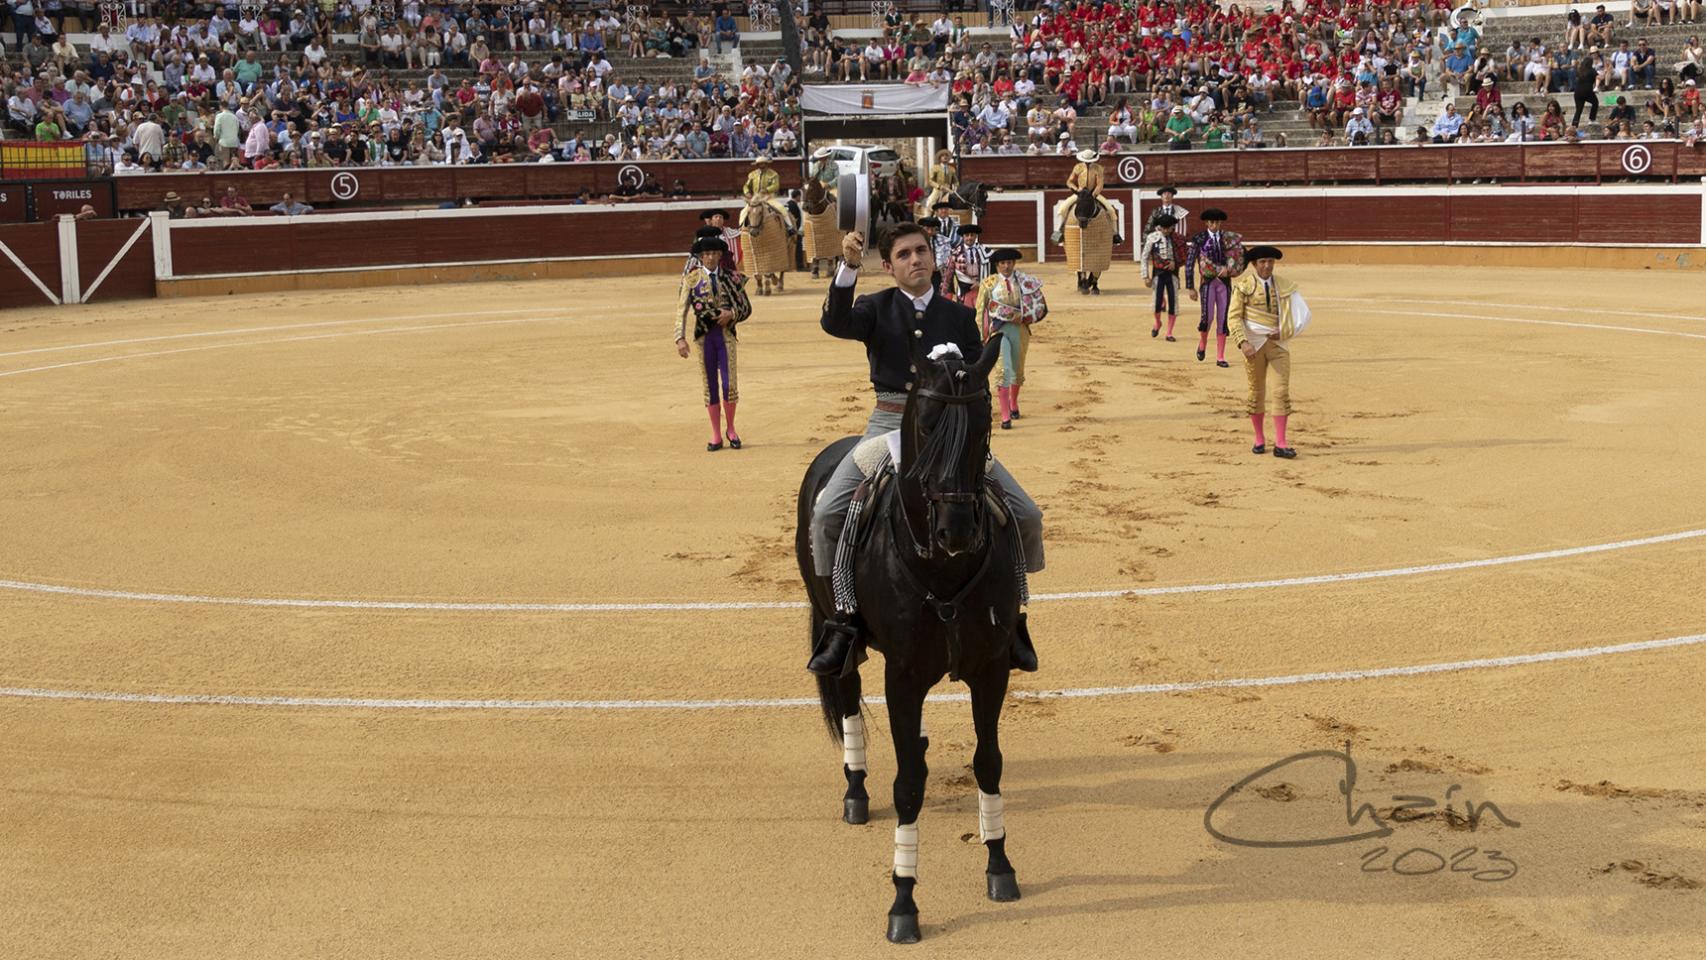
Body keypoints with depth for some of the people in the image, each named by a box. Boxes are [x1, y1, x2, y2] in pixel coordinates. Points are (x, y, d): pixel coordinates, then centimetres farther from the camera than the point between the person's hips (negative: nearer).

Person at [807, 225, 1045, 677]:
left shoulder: (960, 316, 11)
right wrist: (848, 267, -27)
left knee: (1026, 515, -8)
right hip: (890, 425, -1)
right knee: (827, 511, -21)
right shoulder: (876, 309, 7)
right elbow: (835, 323, -14)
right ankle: (842, 620, -7)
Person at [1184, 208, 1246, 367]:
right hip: (1208, 282, -3)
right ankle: (1202, 343, 19)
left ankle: (1220, 358, 8)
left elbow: (1240, 256, 6)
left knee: (1222, 320, 2)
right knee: (1208, 317, -13)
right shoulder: (1199, 239, 0)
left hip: (1224, 282, 3)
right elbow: (1189, 264, 0)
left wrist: (1229, 269, -13)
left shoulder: (1228, 238, 8)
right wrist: (1190, 287, -4)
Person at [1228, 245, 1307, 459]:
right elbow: (1234, 317, -5)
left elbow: (1303, 313, 6)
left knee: (1283, 391, -7)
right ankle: (1259, 439, 24)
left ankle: (1280, 444, -6)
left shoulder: (1284, 286, 5)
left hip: (1278, 343, 1)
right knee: (1256, 391, 8)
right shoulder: (1243, 286, -2)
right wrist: (1243, 342, -18)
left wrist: (1285, 332, -8)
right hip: (1254, 344, -1)